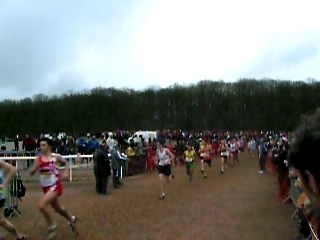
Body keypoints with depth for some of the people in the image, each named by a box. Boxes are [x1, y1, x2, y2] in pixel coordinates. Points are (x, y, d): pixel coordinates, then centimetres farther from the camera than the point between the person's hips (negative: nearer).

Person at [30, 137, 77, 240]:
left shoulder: (56, 156, -7)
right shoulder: (39, 159, -3)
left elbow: (66, 163, 11)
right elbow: (31, 173, -7)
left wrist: (66, 172, -3)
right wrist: (36, 167, -26)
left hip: (55, 186, -5)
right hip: (46, 187, 5)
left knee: (41, 205, -24)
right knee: (57, 208, 21)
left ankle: (52, 226, -2)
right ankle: (71, 219, 50)